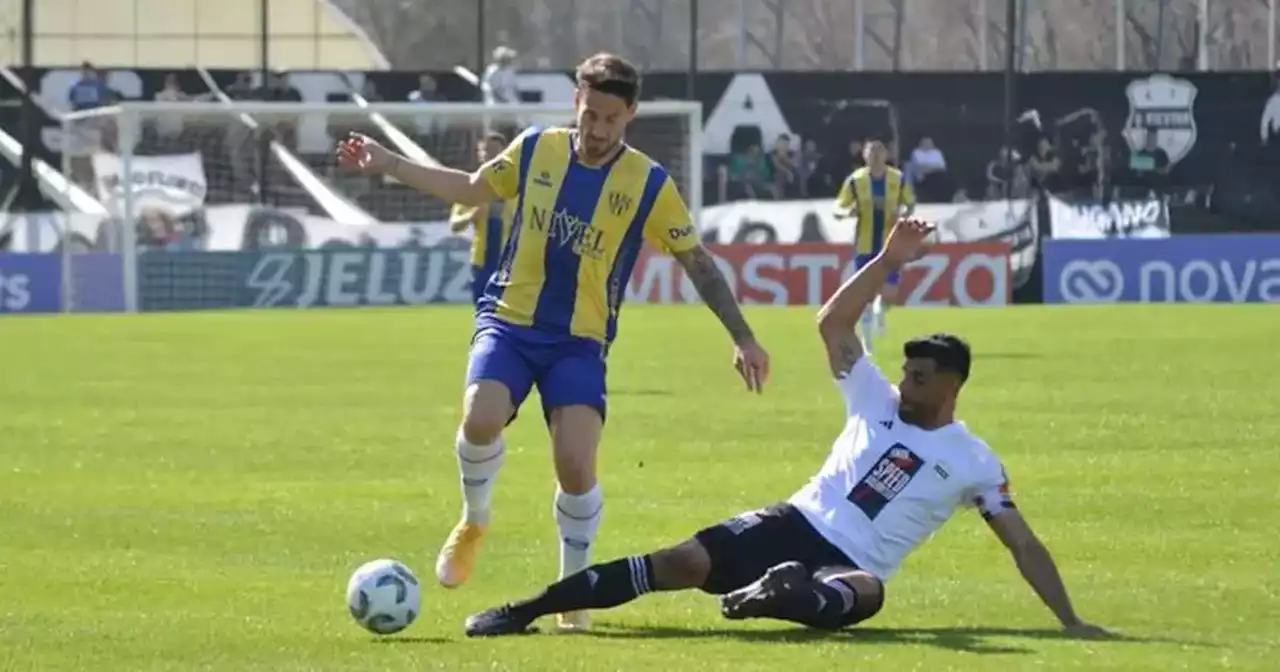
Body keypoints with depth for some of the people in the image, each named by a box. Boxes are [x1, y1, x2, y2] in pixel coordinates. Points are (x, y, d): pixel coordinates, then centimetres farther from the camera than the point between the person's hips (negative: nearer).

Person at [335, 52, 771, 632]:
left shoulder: (649, 185, -5)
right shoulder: (535, 150, 1)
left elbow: (697, 263, 1)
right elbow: (472, 189, 19)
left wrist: (742, 339, -2)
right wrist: (388, 165, 17)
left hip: (580, 342, -1)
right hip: (509, 321, 1)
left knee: (576, 465, -17)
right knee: (481, 418, -27)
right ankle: (473, 523, 4)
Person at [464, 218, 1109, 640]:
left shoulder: (973, 463, 4)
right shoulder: (876, 401, 12)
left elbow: (1023, 543, 5)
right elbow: (832, 322, 3)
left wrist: (1069, 620, -3)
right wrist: (887, 263, -8)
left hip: (852, 566, -3)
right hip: (798, 523, 3)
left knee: (860, 596, -43)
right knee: (682, 561, -19)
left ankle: (778, 597, -77)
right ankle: (526, 609, -22)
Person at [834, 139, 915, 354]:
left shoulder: (898, 179, -3)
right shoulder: (855, 180, -5)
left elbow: (910, 203, 10)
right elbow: (838, 209, 0)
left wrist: (903, 212, -14)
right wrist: (847, 212, -25)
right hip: (865, 246, 0)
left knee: (890, 294, -6)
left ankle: (880, 311, 32)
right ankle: (866, 342, 9)